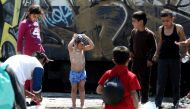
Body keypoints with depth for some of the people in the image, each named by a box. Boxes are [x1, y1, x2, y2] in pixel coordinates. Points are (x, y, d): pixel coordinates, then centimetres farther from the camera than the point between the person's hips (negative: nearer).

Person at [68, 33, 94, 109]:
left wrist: (86, 37, -11)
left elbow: (92, 46, -8)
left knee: (82, 88, 1)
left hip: (82, 72, 3)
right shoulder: (72, 50, -11)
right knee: (74, 89, 4)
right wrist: (74, 38, -22)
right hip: (74, 73, -3)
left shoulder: (83, 49, 2)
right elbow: (69, 46, -34)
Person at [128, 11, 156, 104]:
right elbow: (130, 42, 20)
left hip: (145, 61, -6)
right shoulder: (134, 32, 3)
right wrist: (131, 51, 6)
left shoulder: (149, 34, -16)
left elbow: (153, 47, -13)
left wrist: (149, 59, -16)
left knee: (144, 81, 1)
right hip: (135, 60, 6)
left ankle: (144, 100, 10)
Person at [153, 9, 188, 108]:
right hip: (163, 58, 2)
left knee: (175, 81, 6)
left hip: (175, 58, -2)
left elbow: (184, 41, -2)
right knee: (161, 81, 1)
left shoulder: (178, 28, -8)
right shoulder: (161, 29, 2)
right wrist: (156, 54, 17)